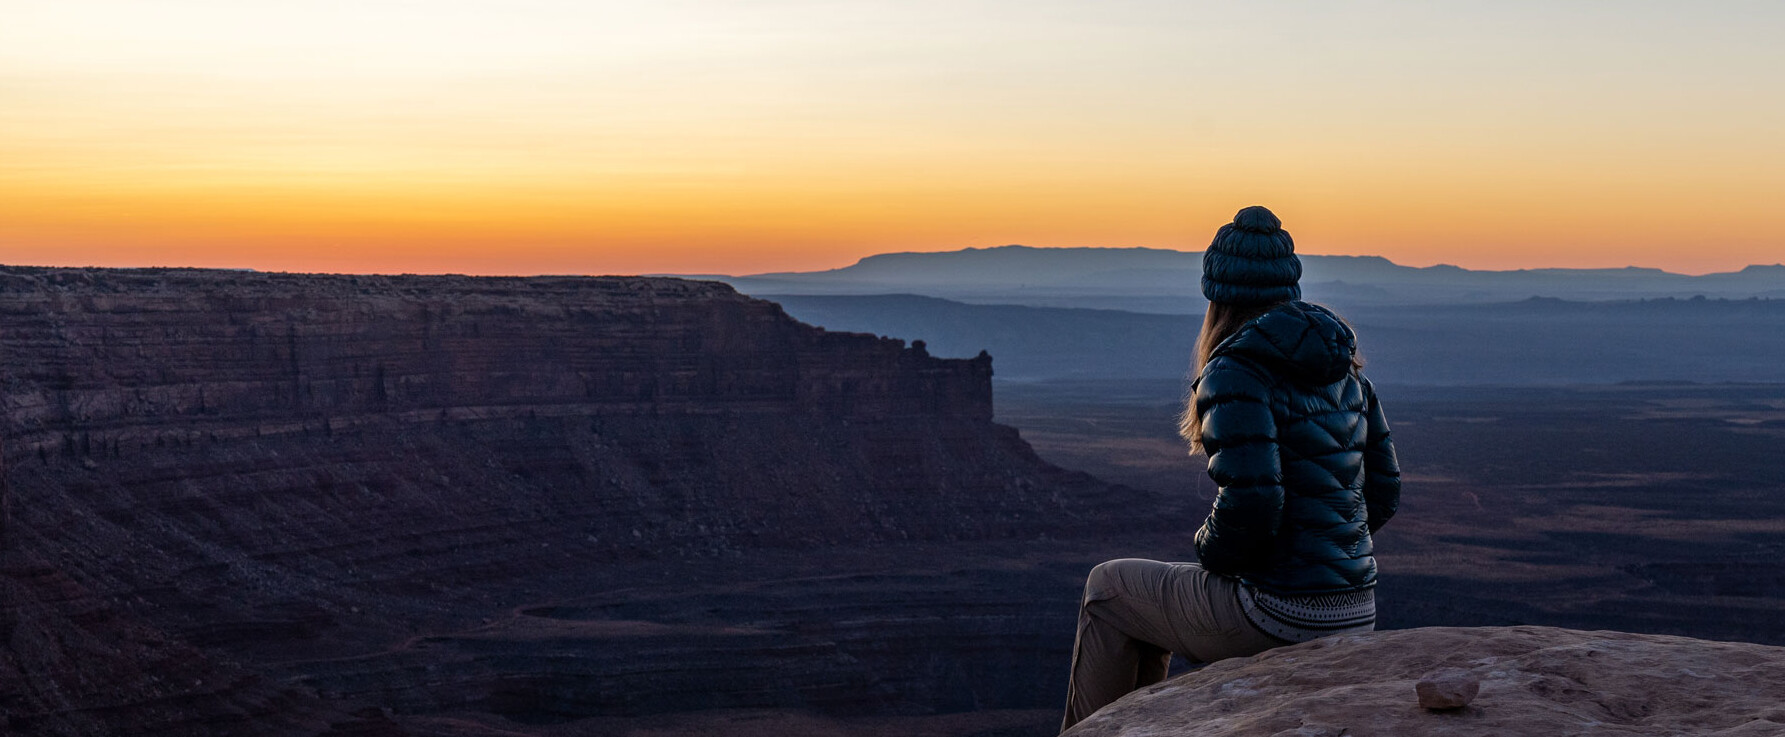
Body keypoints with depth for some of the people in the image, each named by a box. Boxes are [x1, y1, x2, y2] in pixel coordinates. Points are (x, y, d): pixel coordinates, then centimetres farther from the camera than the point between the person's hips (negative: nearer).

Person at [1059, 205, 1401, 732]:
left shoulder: (1237, 373, -15)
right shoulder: (1344, 367, 8)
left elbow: (1249, 506, -24)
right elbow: (1383, 492, 11)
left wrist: (1210, 553, -4)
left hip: (1279, 617, -8)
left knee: (1109, 588, 18)